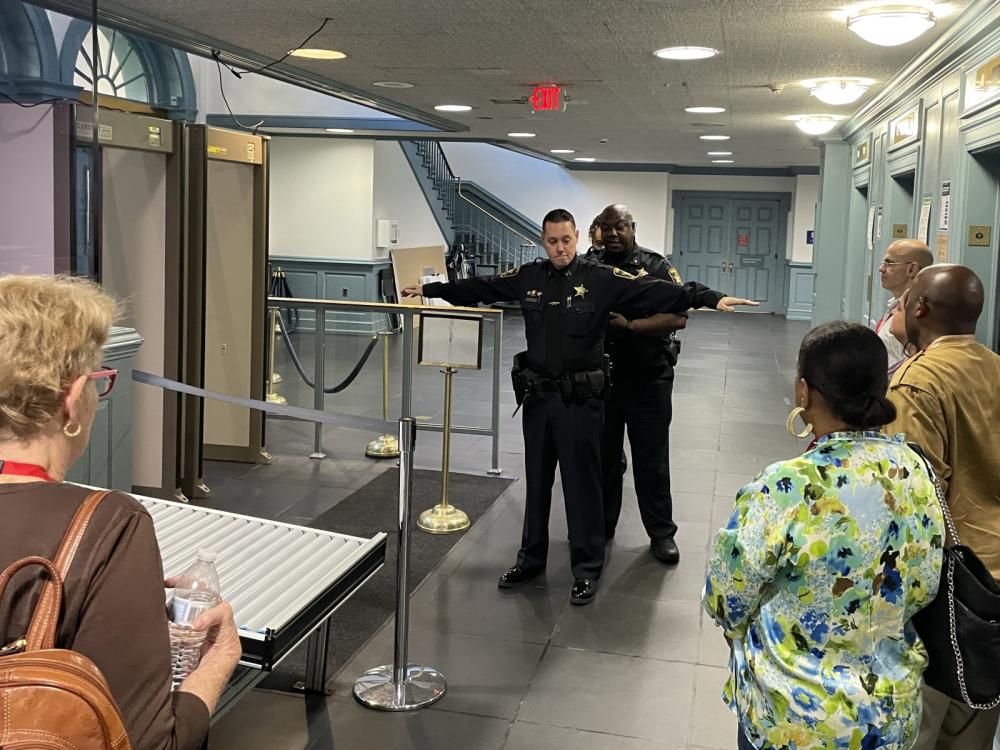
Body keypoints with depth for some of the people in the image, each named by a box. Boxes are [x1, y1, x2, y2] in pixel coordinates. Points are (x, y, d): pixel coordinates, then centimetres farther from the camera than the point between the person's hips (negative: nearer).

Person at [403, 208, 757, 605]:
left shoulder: (601, 279, -8)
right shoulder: (527, 278, 4)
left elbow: (654, 291, -17)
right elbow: (478, 288, 14)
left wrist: (710, 298, -27)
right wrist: (430, 290, 20)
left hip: (580, 399, -4)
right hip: (538, 396, 4)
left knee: (582, 484, 3)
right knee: (536, 481, 16)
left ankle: (587, 569, 16)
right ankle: (531, 559, 31)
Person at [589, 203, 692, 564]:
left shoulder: (657, 267, -4)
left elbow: (679, 317, -13)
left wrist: (631, 324, -22)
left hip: (647, 379, -3)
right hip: (599, 377, 3)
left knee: (651, 459, 4)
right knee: (602, 455, 14)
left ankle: (662, 534, 16)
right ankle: (601, 525, 29)